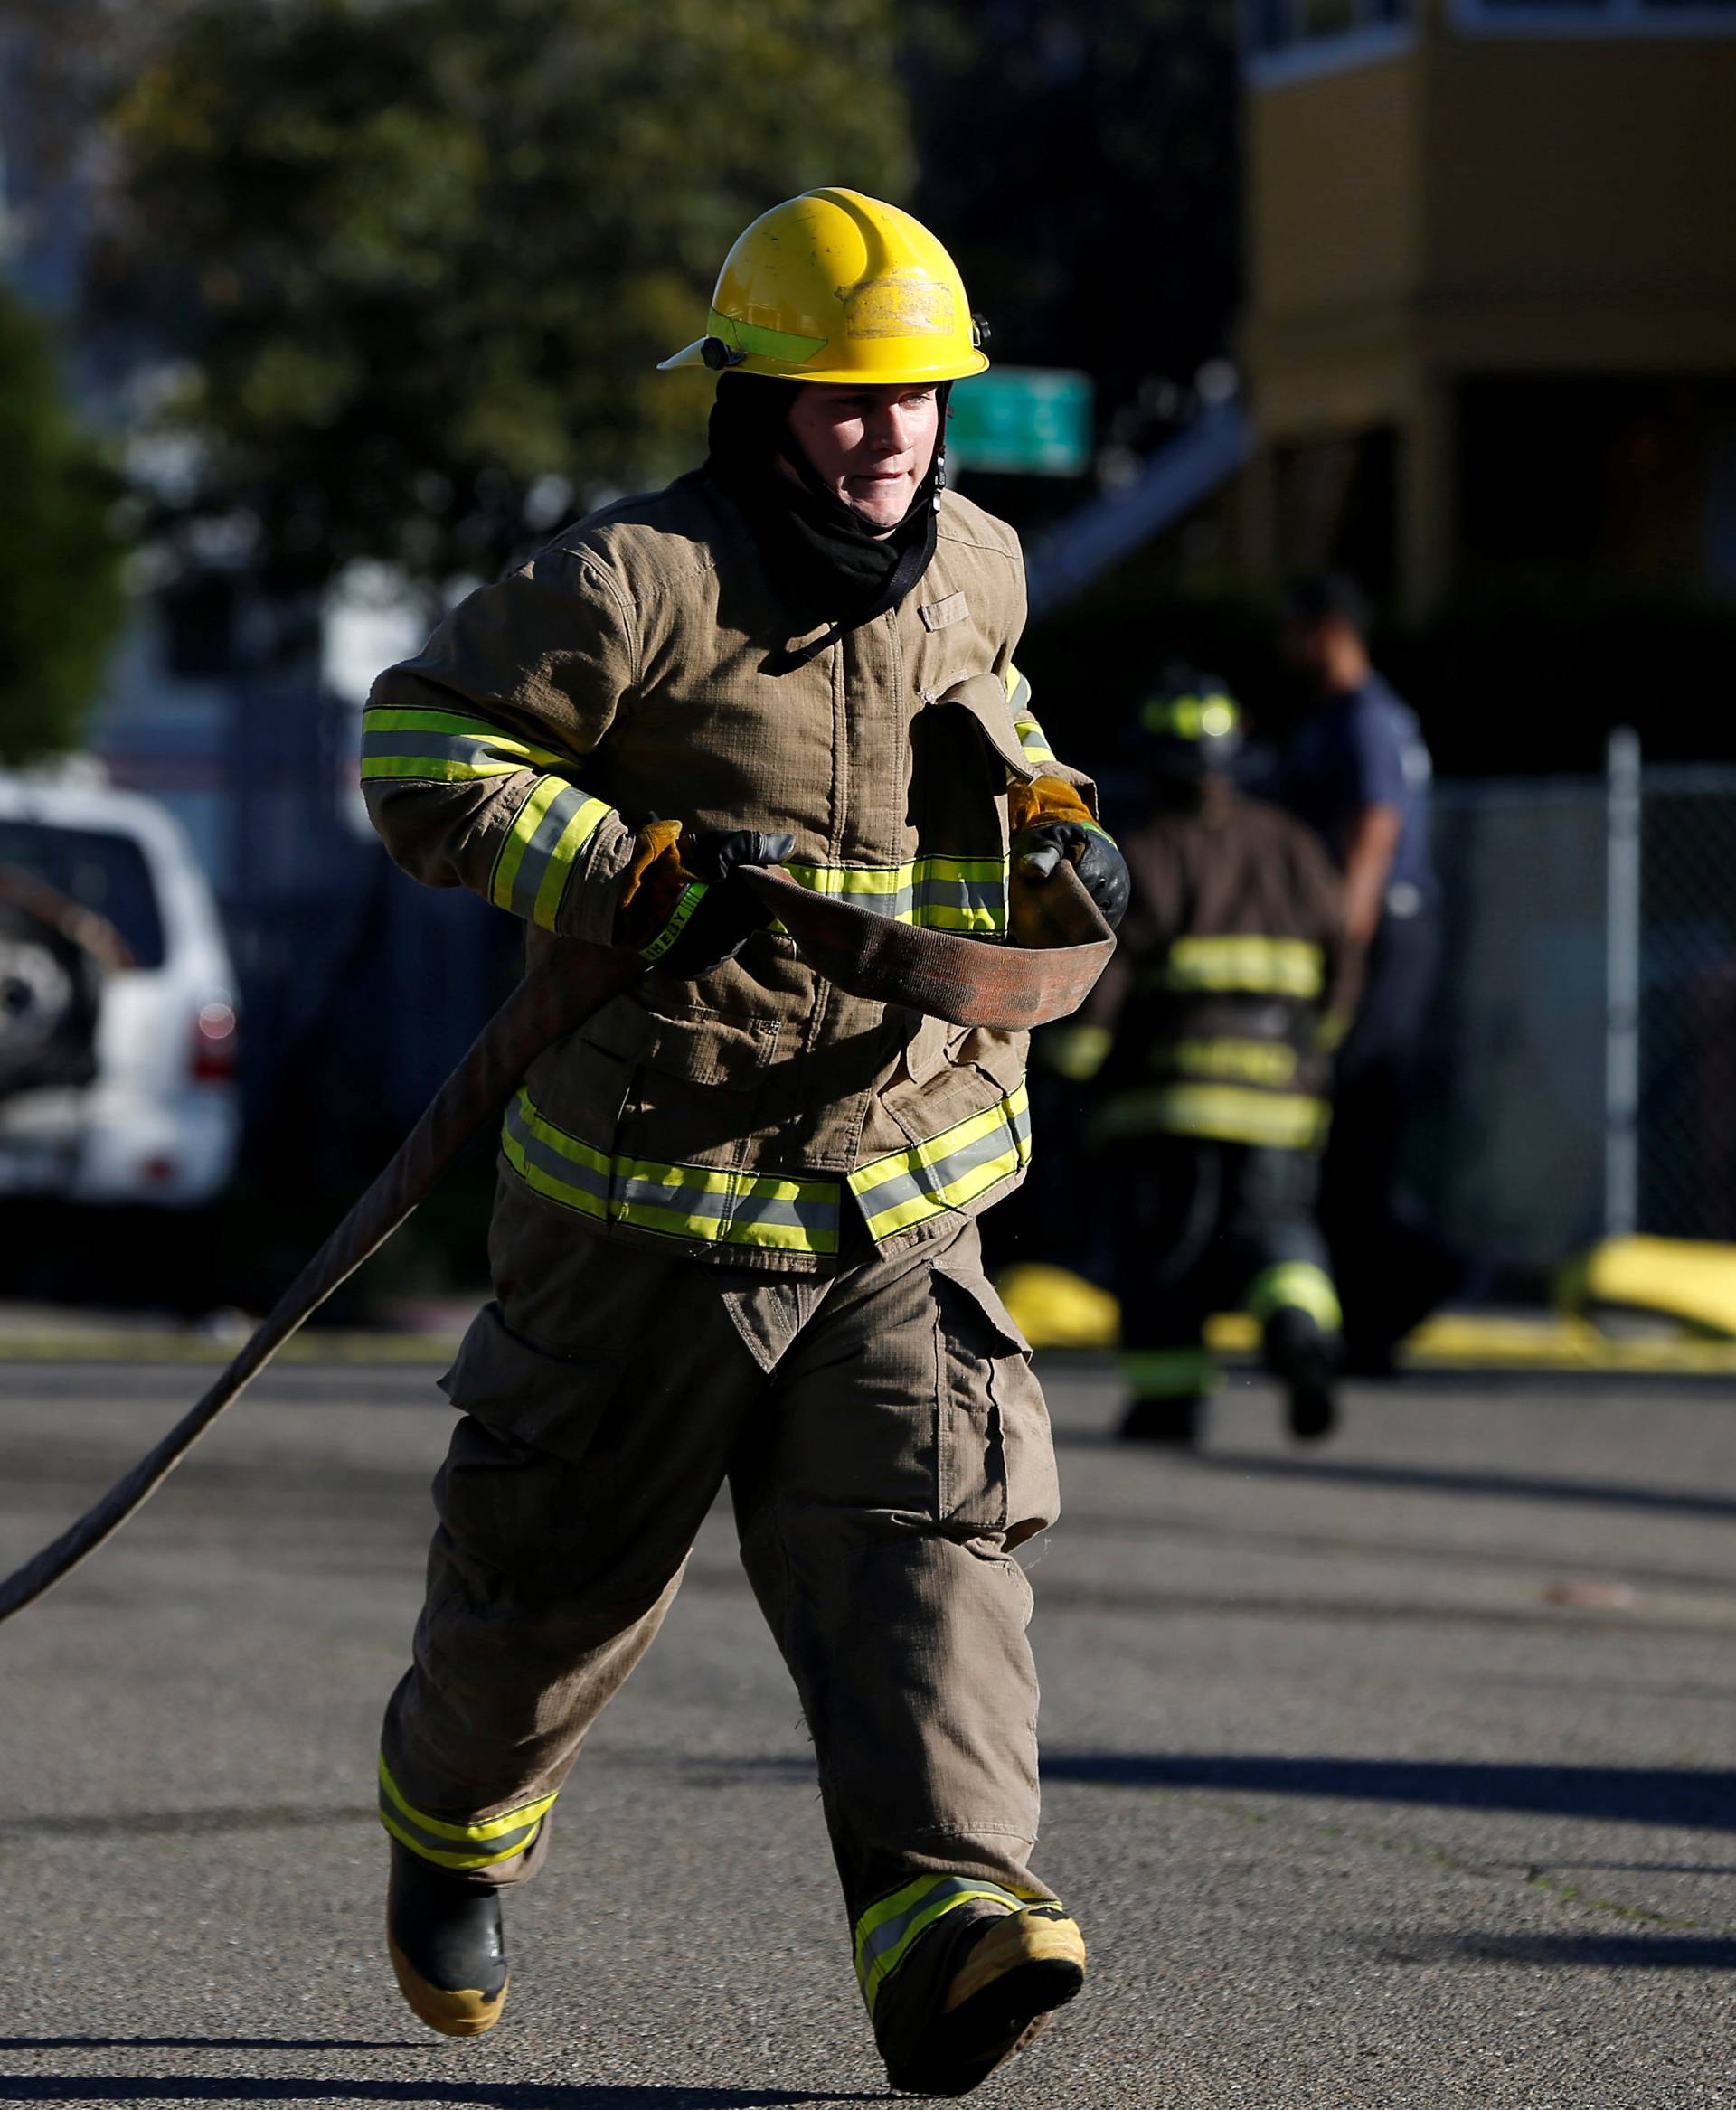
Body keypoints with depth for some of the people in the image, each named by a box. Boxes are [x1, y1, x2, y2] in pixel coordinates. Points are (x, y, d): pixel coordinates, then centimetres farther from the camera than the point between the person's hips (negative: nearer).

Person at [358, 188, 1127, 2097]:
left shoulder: (973, 570, 7)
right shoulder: (644, 582, -15)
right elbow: (423, 749, -15)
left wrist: (1046, 815, 9)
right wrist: (643, 876, -25)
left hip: (896, 1207, 4)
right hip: (652, 1194, -4)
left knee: (927, 1535, -16)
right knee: (560, 1564, 11)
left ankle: (945, 1923, -28)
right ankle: (454, 1817, 42)